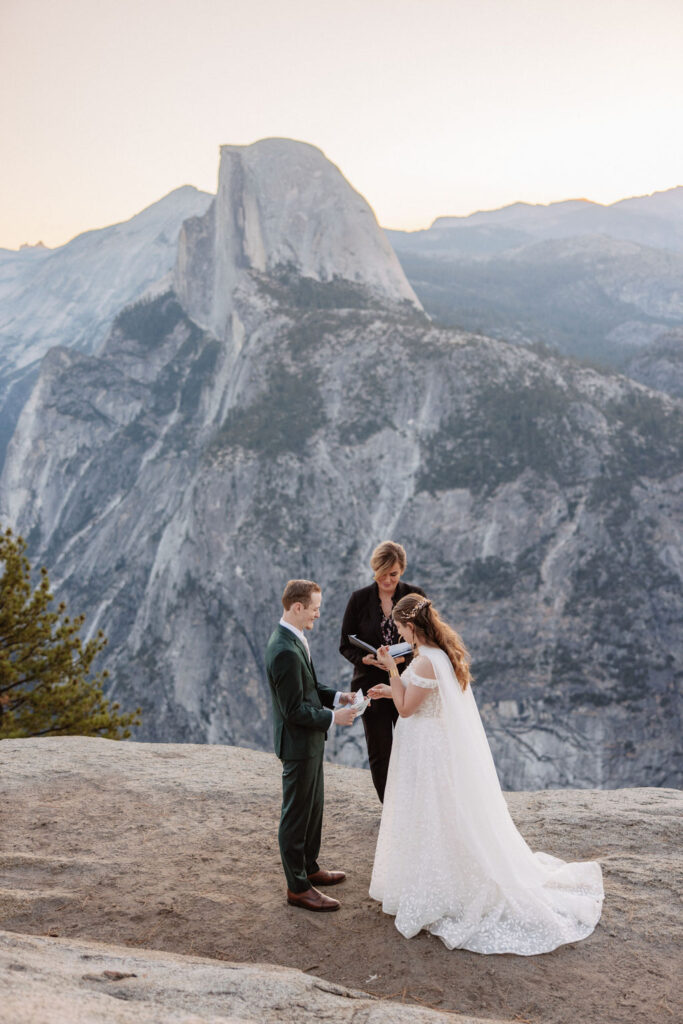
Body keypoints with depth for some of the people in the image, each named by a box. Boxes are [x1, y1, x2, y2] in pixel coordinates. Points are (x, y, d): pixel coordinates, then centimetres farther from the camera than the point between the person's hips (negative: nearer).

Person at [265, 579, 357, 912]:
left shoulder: (292, 640, 4)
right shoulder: (285, 652, -29)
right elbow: (294, 709, -26)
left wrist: (336, 697, 4)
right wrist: (332, 717, -17)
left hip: (309, 741, 10)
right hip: (298, 743, -10)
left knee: (313, 807, 23)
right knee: (297, 815, 4)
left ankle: (309, 868, 40)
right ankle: (297, 887, 19)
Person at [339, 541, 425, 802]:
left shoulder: (414, 595, -3)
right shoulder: (359, 599, -4)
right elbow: (346, 645, 0)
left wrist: (405, 655, -20)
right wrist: (364, 658, -20)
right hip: (373, 685, 0)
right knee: (379, 754, 9)